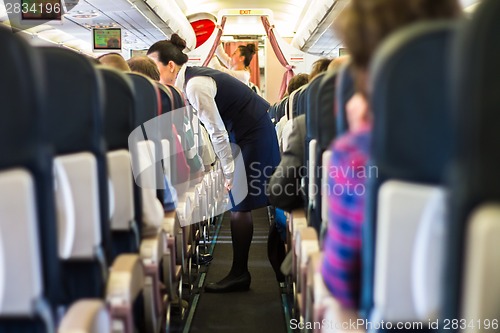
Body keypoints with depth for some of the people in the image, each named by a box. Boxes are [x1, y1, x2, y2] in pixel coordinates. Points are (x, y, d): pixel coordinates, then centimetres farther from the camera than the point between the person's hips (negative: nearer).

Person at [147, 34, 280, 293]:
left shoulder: (194, 85, -21)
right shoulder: (191, 80, 7)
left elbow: (217, 131, -21)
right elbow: (218, 127, 13)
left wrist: (229, 171, -14)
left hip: (253, 134, -9)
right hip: (250, 132, 9)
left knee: (240, 204, -4)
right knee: (239, 203, 11)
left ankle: (239, 273, 7)